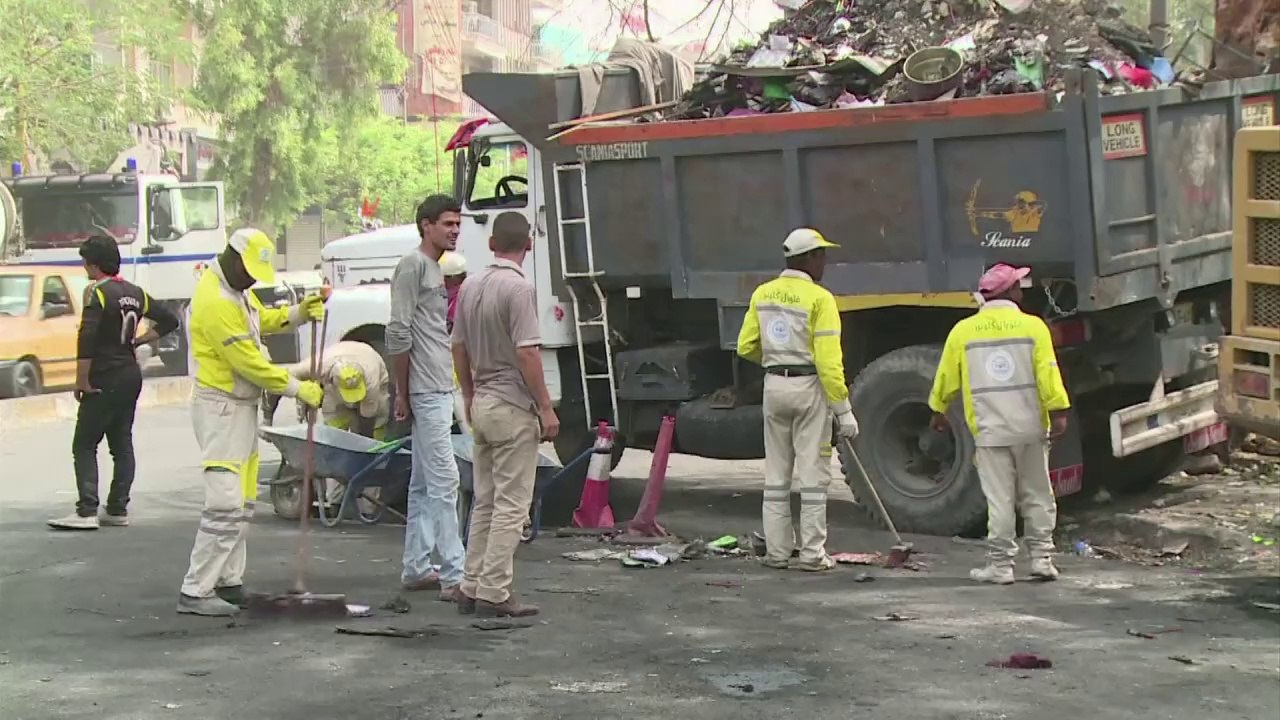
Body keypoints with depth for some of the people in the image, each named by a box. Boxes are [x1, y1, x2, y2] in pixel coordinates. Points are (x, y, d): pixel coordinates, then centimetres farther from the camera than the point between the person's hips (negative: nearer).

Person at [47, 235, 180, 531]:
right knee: (122, 444, 10)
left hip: (105, 380, -8)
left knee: (84, 445, -4)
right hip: (131, 376, 8)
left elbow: (87, 338, -22)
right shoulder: (135, 293, 10)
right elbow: (169, 320, 17)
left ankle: (86, 512, -11)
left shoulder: (98, 292, -13)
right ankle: (118, 510, 10)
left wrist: (82, 381, -16)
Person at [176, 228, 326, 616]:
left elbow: (261, 319, 23)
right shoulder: (216, 302, -23)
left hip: (241, 406, 11)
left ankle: (229, 581, 22)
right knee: (225, 504, -14)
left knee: (242, 503, 15)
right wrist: (296, 388, -14)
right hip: (221, 408, -11)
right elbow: (248, 362, -22)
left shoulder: (235, 289, 9)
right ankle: (195, 592, -12)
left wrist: (298, 314, 4)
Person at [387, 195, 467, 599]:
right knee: (443, 481, -11)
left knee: (424, 483, 12)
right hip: (426, 391, -10)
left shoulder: (436, 269, 19)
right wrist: (402, 393, -14)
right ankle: (454, 577, -11)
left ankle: (416, 569, 18)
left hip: (441, 390, 10)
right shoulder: (414, 266, -10)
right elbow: (398, 334, -16)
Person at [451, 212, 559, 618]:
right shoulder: (518, 287, -16)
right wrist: (546, 408, -15)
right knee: (511, 506, -4)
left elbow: (459, 348, 15)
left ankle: (472, 588, 16)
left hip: (482, 404, 8)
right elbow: (527, 353, -20)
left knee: (485, 502, 15)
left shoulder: (470, 287, 10)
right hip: (514, 407, -8)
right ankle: (493, 594, -5)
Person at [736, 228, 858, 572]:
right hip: (809, 387, -5)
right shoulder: (819, 298, -12)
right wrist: (843, 409, -14)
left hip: (774, 385, 5)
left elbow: (746, 347, 9)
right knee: (812, 474, 0)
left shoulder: (763, 294, 5)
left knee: (777, 474, 11)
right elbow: (828, 360, -16)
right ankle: (811, 553, 0)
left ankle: (776, 551, 13)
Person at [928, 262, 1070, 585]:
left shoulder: (963, 331, 2)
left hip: (989, 429, 0)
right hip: (1031, 427, 0)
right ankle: (1042, 558, 13)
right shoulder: (1032, 326, -2)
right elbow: (1048, 373, -10)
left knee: (999, 500, 2)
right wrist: (1058, 413, -11)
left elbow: (947, 377, 8)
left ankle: (1001, 564, 2)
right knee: (1037, 497, 11)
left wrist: (938, 410, 23)